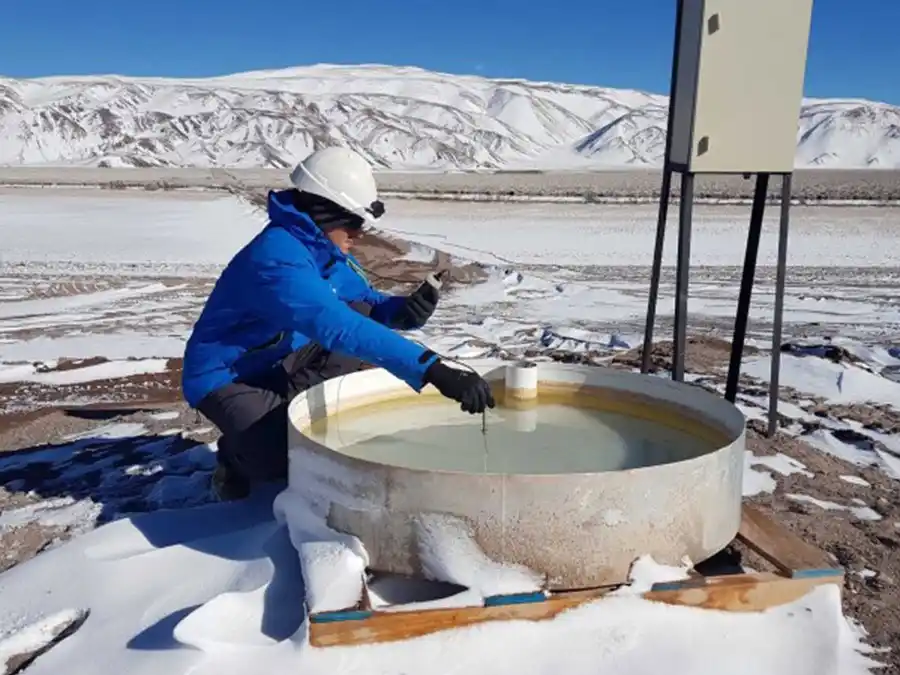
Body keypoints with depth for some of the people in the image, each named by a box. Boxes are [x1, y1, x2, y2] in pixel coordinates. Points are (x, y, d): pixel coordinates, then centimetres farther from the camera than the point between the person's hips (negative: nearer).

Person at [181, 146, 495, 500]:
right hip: (223, 378, -8)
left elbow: (368, 303, 7)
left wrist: (405, 311, -19)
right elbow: (337, 326, -45)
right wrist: (432, 370, -51)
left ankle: (282, 411, 3)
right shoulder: (277, 257, -32)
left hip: (277, 363, 9)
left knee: (363, 314, -5)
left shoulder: (324, 248, -2)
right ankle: (238, 456, 6)